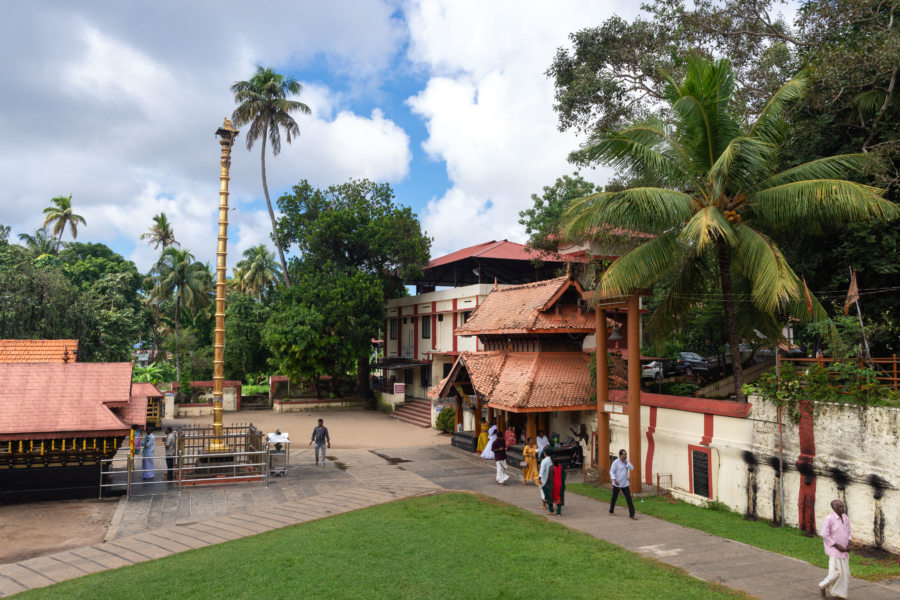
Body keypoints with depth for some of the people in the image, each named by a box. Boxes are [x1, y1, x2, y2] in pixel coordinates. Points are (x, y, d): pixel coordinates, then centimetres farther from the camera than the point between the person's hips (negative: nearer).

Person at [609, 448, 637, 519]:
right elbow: (611, 471, -16)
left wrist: (626, 463, -16)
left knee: (629, 498, -3)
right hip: (616, 484, -4)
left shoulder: (627, 461, 4)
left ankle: (632, 514, 0)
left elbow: (632, 468, -5)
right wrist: (614, 479, -28)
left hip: (625, 484, 4)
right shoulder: (616, 462, -13)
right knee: (614, 498, 10)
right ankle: (611, 511, 29)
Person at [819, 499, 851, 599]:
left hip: (844, 550, 7)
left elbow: (848, 532, 16)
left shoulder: (846, 518, 5)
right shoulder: (829, 518, -16)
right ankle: (823, 586, 17)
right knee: (836, 573, -8)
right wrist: (837, 546, -17)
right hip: (834, 550, -7)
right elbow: (825, 535, -16)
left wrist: (848, 544, 0)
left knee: (845, 573, 7)